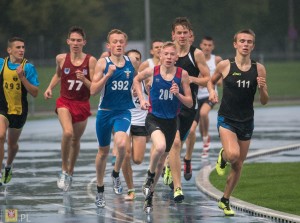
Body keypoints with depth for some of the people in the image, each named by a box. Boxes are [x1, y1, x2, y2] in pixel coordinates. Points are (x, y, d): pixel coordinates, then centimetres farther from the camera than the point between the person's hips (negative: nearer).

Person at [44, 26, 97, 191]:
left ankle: (70, 173, 37)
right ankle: (64, 170, -10)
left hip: (82, 105, 1)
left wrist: (84, 80, -25)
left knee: (76, 140, 14)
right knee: (68, 132, -26)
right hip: (65, 102, -1)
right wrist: (50, 88, 5)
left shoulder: (91, 61, -8)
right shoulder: (61, 59, -3)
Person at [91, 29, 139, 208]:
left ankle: (116, 174, 1)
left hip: (124, 111, 0)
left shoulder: (132, 63, 1)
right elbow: (93, 90, -12)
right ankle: (100, 190, 31)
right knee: (103, 151, 13)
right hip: (105, 111, 0)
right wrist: (108, 75, -22)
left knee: (121, 143, -28)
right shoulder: (103, 63, -6)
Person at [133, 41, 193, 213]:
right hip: (154, 118, -3)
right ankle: (150, 176, -4)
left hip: (171, 121, 3)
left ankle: (149, 195, 33)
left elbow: (190, 103, -1)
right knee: (160, 147, -32)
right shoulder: (152, 72, -9)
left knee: (161, 160, 13)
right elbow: (137, 80, 14)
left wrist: (178, 94, -20)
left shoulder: (182, 74, -7)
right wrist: (142, 99, 2)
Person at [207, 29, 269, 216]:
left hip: (247, 121, 3)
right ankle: (222, 157, 11)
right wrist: (212, 92, -6)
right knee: (233, 154, -27)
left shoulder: (259, 69, -1)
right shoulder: (225, 65, -6)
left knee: (238, 165, 10)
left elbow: (264, 101, 3)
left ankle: (225, 200, 29)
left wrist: (262, 88, -17)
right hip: (227, 119, -3)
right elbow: (211, 81, 14)